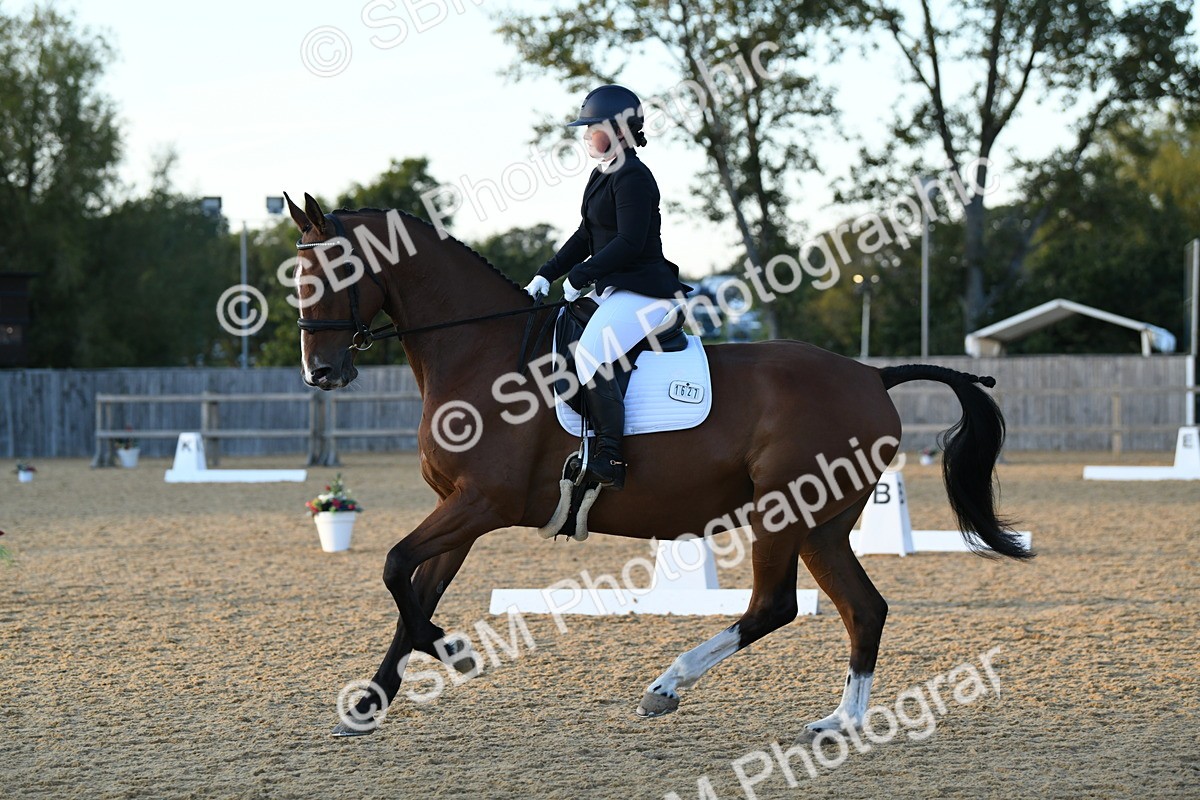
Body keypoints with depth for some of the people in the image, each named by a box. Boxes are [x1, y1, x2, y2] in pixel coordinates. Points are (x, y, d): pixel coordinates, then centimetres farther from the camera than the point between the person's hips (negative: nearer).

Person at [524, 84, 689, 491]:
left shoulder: (632, 177, -14)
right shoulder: (603, 175, 17)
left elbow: (629, 243, -22)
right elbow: (586, 237, 21)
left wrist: (579, 276, -17)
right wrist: (546, 275, 11)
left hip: (642, 292, -11)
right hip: (612, 290, 11)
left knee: (590, 354, -29)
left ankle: (609, 457, -27)